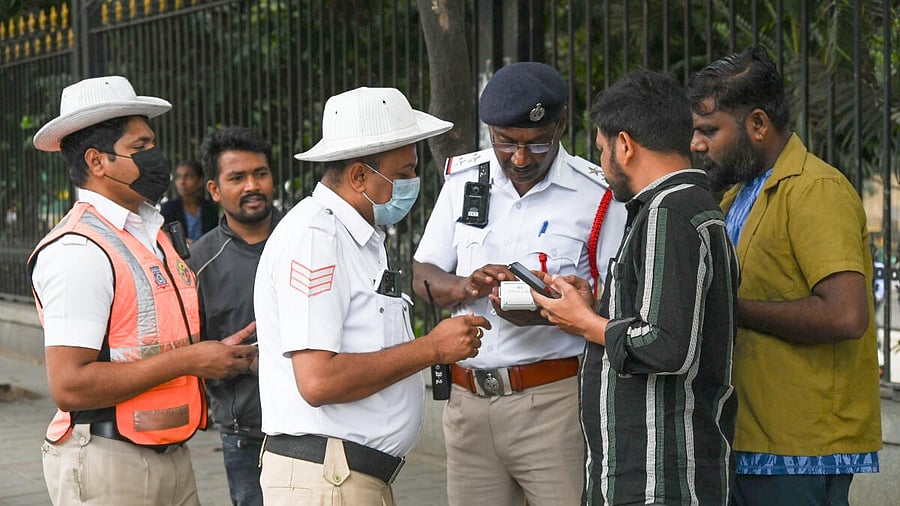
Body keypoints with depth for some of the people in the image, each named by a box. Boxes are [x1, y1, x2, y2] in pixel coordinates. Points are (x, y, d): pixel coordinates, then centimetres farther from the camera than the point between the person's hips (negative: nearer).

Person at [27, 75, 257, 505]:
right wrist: (189, 360, -17)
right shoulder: (78, 251, -15)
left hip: (171, 457, 8)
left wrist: (213, 354, 2)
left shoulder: (151, 234, 13)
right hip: (108, 467, -8)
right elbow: (69, 385, -21)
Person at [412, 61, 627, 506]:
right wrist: (466, 287, -10)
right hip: (468, 400, 4)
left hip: (555, 401, -4)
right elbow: (422, 276, 13)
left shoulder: (597, 195, -2)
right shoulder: (463, 179, 11)